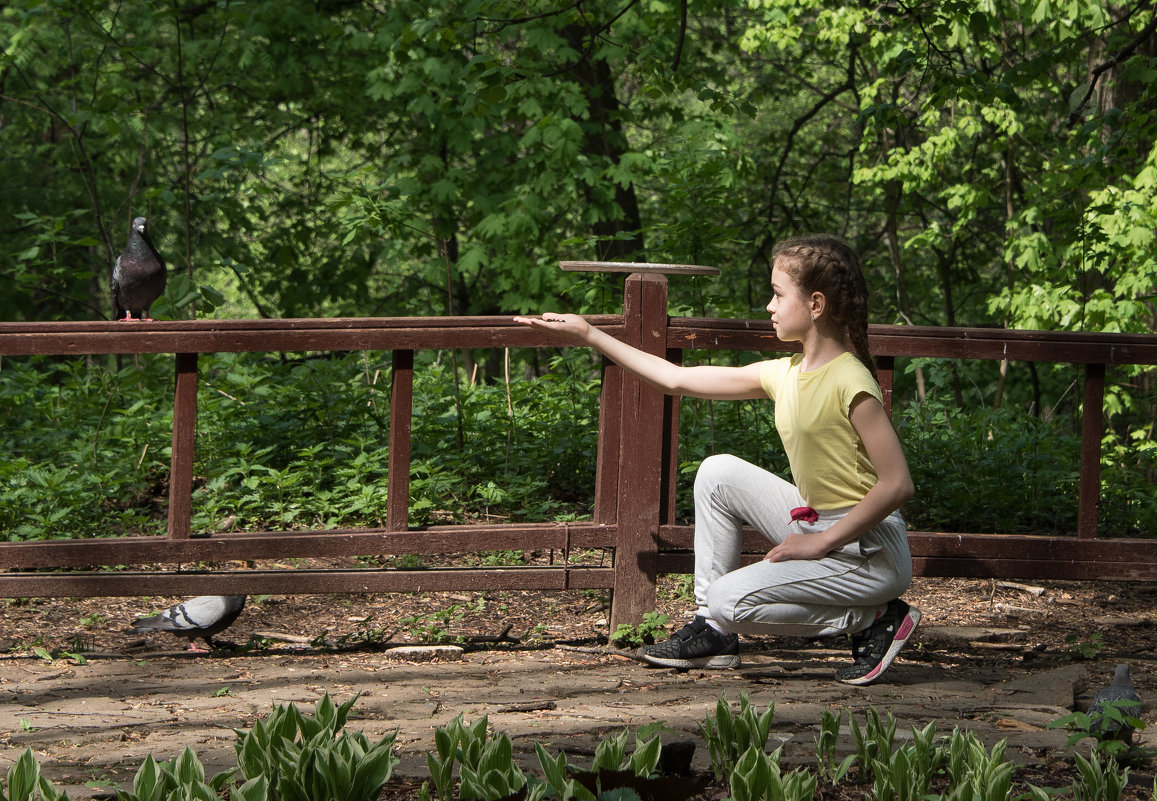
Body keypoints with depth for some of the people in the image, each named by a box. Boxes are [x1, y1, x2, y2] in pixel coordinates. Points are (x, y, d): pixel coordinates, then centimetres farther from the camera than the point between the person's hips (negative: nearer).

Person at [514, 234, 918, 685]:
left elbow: (897, 485, -24)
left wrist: (821, 543, -20)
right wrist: (590, 336, 10)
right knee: (719, 472, 5)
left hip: (871, 553, -8)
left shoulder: (849, 382, -20)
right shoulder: (784, 375, 5)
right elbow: (678, 379, 9)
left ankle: (874, 620, -4)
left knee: (731, 600, -17)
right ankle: (712, 632, 9)